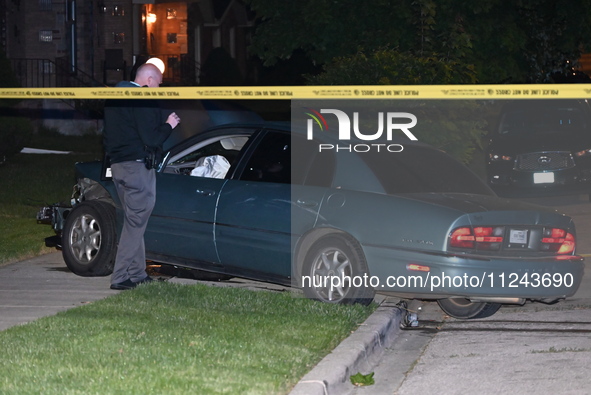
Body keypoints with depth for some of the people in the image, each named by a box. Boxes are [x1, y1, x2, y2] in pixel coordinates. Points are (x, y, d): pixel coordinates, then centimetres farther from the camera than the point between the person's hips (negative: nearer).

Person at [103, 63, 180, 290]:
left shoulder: (114, 98, 14)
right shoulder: (143, 101, -14)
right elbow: (151, 140, -18)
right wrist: (168, 125, -1)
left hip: (117, 165, 9)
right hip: (137, 166, -9)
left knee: (134, 221, 16)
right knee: (135, 222, -6)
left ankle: (137, 273, 19)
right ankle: (121, 277, -8)